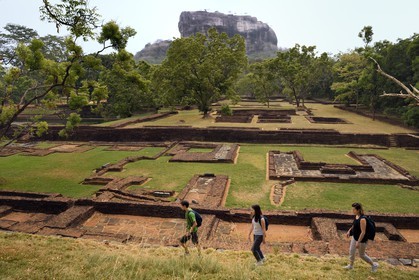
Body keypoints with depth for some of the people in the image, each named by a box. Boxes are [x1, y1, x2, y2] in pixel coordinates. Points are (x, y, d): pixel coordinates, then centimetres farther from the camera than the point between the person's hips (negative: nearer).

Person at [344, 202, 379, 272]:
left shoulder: (362, 219, -31)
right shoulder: (356, 216, -4)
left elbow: (363, 232, -28)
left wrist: (358, 242, -25)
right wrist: (349, 231, 10)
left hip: (362, 239, -8)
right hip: (354, 237, 8)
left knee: (362, 255, 12)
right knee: (351, 251, 16)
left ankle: (374, 265, 35)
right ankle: (351, 265, 34)